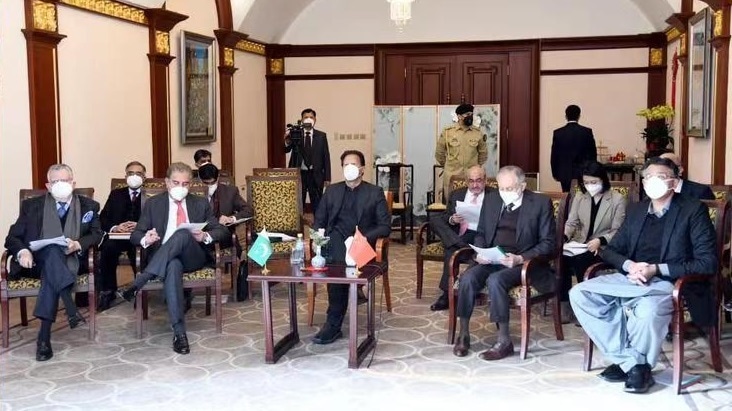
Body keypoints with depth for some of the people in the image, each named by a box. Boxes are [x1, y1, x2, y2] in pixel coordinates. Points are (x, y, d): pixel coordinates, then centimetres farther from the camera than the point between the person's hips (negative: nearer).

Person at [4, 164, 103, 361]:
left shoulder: (89, 206, 12)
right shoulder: (31, 206, 11)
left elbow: (96, 235, 6)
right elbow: (12, 237, 8)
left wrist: (78, 245, -16)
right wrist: (22, 251, -15)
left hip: (70, 261, 0)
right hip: (36, 261, 0)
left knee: (51, 271, -36)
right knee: (53, 250, -36)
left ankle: (44, 336, -42)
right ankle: (71, 309, -49)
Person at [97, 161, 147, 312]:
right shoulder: (116, 194, 21)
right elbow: (103, 218, 11)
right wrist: (114, 227, -11)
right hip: (117, 235, 2)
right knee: (108, 247, -31)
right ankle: (107, 291, -18)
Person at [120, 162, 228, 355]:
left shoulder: (200, 203, 16)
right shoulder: (153, 203, 14)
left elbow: (222, 231, 10)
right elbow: (135, 234, 9)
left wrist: (205, 236, -13)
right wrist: (145, 239, -17)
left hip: (194, 257, 1)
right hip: (162, 258, -1)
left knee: (183, 234, -34)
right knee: (173, 265, -39)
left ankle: (139, 282, -36)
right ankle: (179, 332, -43)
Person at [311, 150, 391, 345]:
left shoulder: (375, 193, 12)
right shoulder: (332, 191, 21)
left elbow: (385, 226, 4)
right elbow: (319, 221, 18)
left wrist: (364, 238, -15)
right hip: (334, 242, 2)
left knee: (339, 263, -33)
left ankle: (334, 324, -26)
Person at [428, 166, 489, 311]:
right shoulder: (456, 195, 19)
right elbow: (446, 217, 13)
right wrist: (451, 219, -9)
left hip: (480, 235, -5)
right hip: (456, 234, 5)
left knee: (451, 250, -33)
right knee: (434, 220, -21)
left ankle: (447, 294, -29)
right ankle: (462, 246, -34)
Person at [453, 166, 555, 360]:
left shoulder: (541, 203, -2)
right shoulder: (491, 199, 13)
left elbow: (548, 242, -4)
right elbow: (481, 233, 20)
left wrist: (521, 258, -18)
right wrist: (481, 252, -2)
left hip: (523, 263, -4)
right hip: (490, 260, 4)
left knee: (495, 280, -33)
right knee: (468, 277, -25)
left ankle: (504, 341, -23)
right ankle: (463, 335, -13)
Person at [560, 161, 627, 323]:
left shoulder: (618, 200, -2)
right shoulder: (579, 197, 13)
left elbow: (617, 231, -6)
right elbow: (571, 222, 7)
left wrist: (600, 241, -23)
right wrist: (563, 236, -15)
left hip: (604, 247, -4)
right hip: (580, 243, 4)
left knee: (579, 260, -35)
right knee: (561, 257, -30)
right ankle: (564, 305, -21)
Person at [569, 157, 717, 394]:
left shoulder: (693, 210, -2)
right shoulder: (636, 210, 15)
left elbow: (707, 263, -9)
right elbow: (611, 250, 16)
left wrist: (656, 269, -17)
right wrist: (629, 265, -8)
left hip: (669, 282, -6)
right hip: (632, 278, 6)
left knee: (649, 311, -39)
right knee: (579, 294, -17)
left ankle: (636, 364, -7)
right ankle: (630, 361, -13)